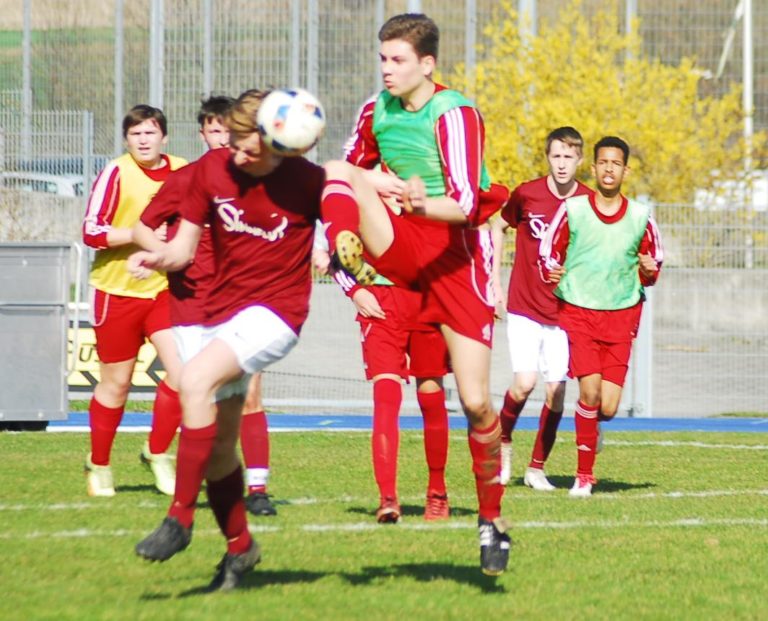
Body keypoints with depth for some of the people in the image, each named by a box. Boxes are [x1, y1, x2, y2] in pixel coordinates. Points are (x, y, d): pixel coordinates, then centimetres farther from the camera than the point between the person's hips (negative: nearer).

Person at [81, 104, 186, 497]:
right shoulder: (117, 174, -11)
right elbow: (91, 232, -16)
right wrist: (142, 234, -23)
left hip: (165, 288, 3)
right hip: (117, 290, -3)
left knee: (183, 371, -13)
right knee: (116, 382, 7)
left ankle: (157, 453, 8)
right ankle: (98, 465, 26)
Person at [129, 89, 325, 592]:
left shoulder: (307, 182, -11)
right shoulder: (211, 170, 0)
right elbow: (184, 248, 5)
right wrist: (156, 258, -16)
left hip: (275, 312, -6)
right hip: (221, 311, 6)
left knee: (197, 379, -30)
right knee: (217, 447, 8)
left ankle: (180, 519, -27)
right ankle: (239, 546, 29)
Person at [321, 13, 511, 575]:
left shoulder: (455, 115, -15)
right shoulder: (376, 111, 4)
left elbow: (464, 205, -25)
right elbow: (357, 172, 24)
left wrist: (423, 205, -44)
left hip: (456, 254, -5)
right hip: (401, 246, 5)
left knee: (476, 402, -7)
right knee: (337, 172, -21)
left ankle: (492, 519, 8)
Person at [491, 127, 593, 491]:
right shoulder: (527, 194, -5)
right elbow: (498, 227, 12)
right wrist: (495, 281, 8)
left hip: (565, 310, 1)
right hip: (524, 307, -1)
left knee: (556, 391, -2)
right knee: (524, 383, -14)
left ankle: (537, 467, 13)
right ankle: (503, 441, 15)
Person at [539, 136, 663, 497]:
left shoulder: (640, 217, 4)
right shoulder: (572, 210, -1)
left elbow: (656, 258, 16)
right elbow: (548, 251, 8)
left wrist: (649, 272, -6)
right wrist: (552, 272, -14)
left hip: (622, 316, 2)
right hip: (578, 311, -2)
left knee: (608, 407, -6)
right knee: (590, 389, -18)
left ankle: (589, 427, 33)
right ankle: (584, 474, -3)